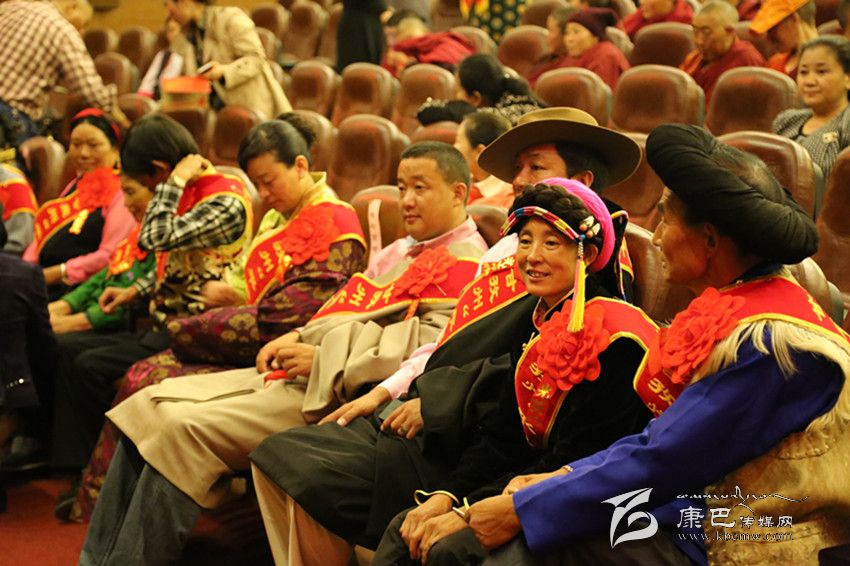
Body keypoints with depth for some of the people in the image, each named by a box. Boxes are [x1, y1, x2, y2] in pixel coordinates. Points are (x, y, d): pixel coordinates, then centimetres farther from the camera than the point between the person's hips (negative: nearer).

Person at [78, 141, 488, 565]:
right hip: (293, 373, 10)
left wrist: (322, 360, -17)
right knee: (150, 404, 0)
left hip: (335, 394, -10)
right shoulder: (400, 252, 23)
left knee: (184, 428, -22)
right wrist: (297, 338, 4)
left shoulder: (465, 264, -5)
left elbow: (430, 345, -18)